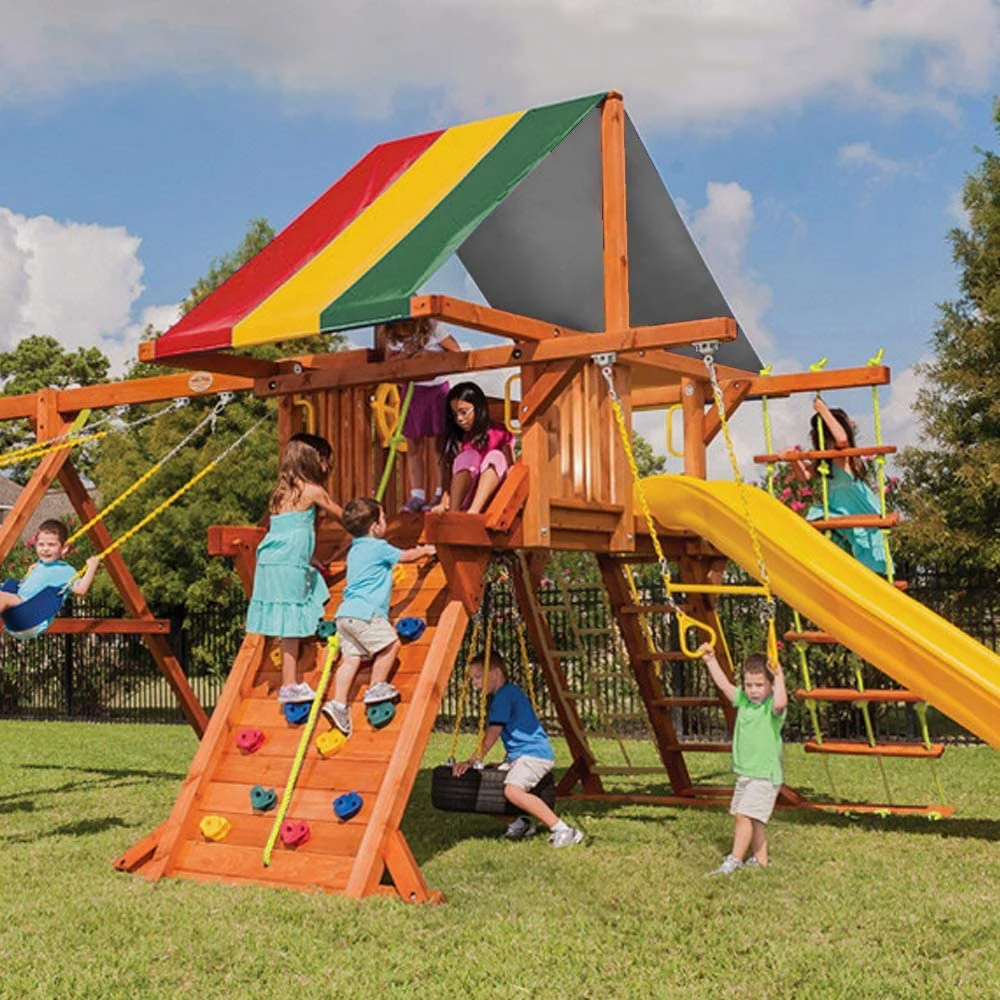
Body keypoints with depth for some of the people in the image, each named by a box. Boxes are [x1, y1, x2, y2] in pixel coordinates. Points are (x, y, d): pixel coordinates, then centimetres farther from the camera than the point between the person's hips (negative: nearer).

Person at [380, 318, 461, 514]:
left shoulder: (432, 330, -13)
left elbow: (457, 352, -10)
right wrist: (405, 354, -17)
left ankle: (439, 496, -5)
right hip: (412, 390, 4)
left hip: (436, 389, -4)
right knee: (413, 446, 1)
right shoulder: (393, 338, -2)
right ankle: (416, 496, 1)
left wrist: (429, 354, -21)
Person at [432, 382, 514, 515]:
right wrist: (445, 499, -12)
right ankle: (453, 511, -39)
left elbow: (510, 469, -1)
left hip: (491, 498, -1)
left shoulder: (499, 434, 6)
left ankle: (474, 510, -41)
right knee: (467, 456, -19)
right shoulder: (459, 439, 12)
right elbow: (452, 474, 5)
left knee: (496, 456, -22)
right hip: (465, 499, 1)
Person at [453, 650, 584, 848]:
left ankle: (562, 830, -31)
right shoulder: (500, 696, 19)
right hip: (519, 756, 11)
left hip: (534, 753, -11)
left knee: (513, 790, -33)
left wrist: (472, 761, -16)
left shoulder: (504, 695, -11)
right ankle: (523, 822, 12)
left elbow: (493, 734, -17)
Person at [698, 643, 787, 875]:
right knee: (753, 819, 12)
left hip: (765, 775, -8)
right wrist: (711, 660, 14)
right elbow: (724, 684, 14)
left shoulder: (773, 706, -14)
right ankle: (760, 859, 21)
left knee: (744, 814, -14)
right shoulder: (743, 700, 7)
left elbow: (780, 703, -38)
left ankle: (734, 860, -11)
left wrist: (779, 678, -36)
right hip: (744, 773, 8)